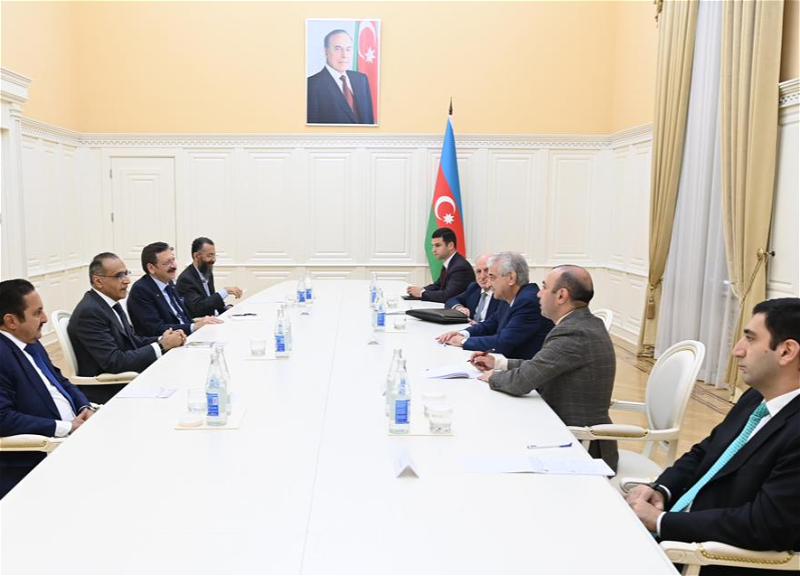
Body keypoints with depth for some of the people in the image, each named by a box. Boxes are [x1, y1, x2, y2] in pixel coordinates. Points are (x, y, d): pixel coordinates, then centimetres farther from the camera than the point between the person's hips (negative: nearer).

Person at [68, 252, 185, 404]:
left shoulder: (111, 303, 8)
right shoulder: (89, 312, -19)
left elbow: (132, 340, 12)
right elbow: (114, 362, -23)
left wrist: (161, 339, -6)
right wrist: (161, 345, -19)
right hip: (107, 392, -8)